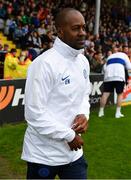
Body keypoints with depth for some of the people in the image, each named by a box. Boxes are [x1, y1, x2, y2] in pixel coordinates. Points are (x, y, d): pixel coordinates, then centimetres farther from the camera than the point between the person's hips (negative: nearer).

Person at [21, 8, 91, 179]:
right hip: (44, 154, -6)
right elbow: (34, 114, -23)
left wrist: (84, 115, -5)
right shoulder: (44, 63, -21)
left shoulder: (83, 61, 4)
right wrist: (69, 136, -16)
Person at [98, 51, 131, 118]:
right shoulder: (123, 55, 21)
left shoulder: (110, 56, 29)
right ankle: (118, 113, 3)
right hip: (119, 76, -3)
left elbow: (104, 68, 16)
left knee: (105, 93, 0)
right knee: (120, 94, 7)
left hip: (108, 77, 3)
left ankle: (101, 112, 3)